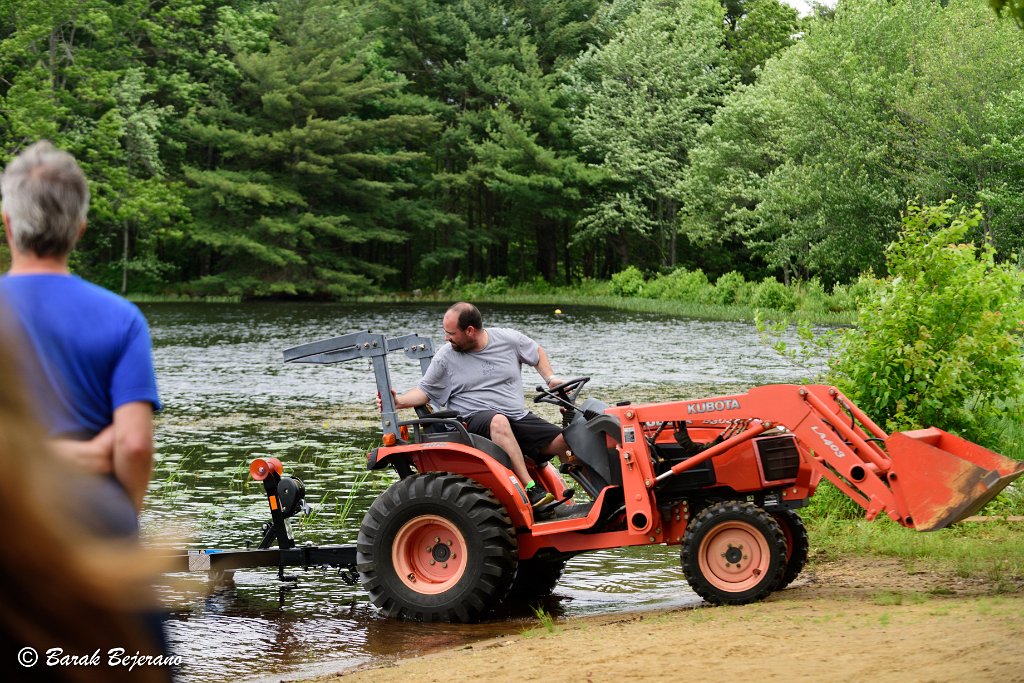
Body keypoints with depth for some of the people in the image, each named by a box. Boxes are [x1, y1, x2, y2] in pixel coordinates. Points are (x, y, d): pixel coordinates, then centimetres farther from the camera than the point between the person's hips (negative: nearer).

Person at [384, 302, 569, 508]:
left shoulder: (509, 339, 4)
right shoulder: (445, 357, 1)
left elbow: (537, 353, 21)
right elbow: (425, 391, 7)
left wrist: (550, 379, 8)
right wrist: (399, 402, -10)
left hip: (519, 417, 3)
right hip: (476, 419, -3)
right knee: (499, 421, -42)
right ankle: (530, 488, -44)